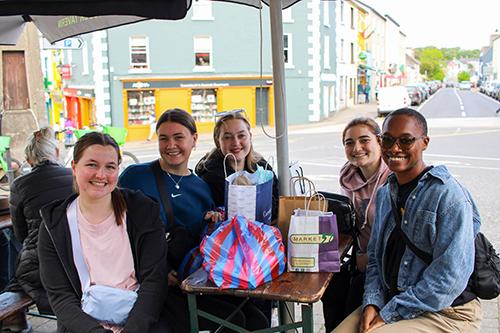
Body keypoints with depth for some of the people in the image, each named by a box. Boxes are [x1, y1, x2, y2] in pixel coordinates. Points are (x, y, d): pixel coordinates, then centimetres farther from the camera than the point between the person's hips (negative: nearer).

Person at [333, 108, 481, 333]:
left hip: (445, 314, -6)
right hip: (390, 302, 6)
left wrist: (388, 315, -17)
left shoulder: (449, 195, -15)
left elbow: (450, 276, -20)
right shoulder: (384, 193, 9)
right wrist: (372, 303, -3)